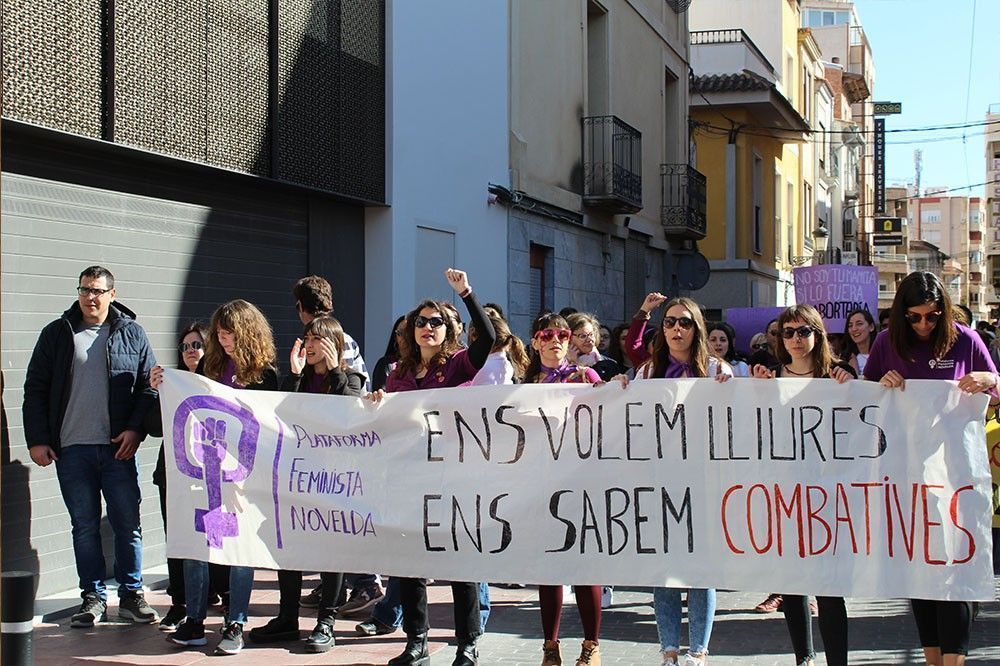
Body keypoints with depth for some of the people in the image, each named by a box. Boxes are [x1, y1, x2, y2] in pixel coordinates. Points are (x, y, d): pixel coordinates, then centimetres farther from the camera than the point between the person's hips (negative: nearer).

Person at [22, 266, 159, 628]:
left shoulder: (131, 334, 5)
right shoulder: (57, 334, 7)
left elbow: (150, 387, 5)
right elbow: (35, 390, 7)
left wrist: (135, 429, -7)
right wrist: (37, 440, -1)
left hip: (118, 448, -1)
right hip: (72, 450, 1)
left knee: (127, 524, 2)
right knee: (84, 527, 7)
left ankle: (131, 595, 14)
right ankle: (93, 598, 15)